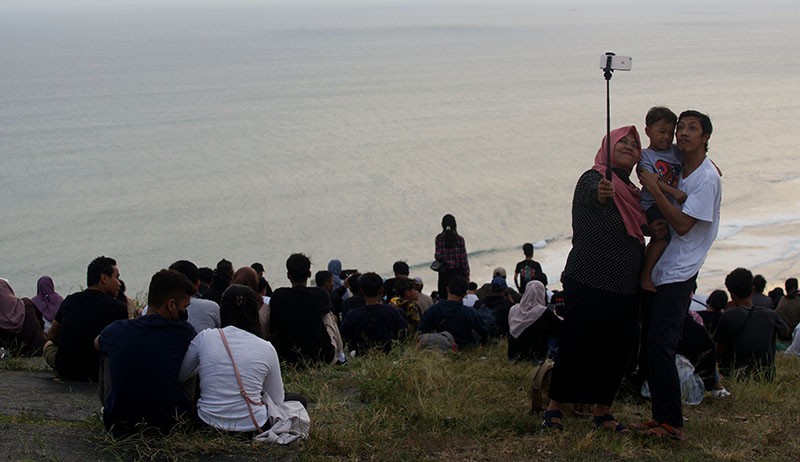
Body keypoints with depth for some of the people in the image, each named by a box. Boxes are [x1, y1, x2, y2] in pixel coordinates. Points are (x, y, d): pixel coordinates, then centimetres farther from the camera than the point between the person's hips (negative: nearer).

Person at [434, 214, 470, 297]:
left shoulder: (439, 238, -9)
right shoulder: (460, 239, -10)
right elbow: (464, 259, -7)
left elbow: (438, 257, -11)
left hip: (444, 273, 1)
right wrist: (466, 275, 1)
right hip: (457, 271, -1)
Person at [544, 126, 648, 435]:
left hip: (626, 289, 7)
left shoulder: (634, 194, 16)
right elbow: (592, 195, -32)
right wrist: (601, 194, -55)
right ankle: (554, 408, 8)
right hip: (589, 284, -7)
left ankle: (603, 412, 19)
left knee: (619, 350, 8)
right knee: (578, 346, -5)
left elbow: (642, 233, 29)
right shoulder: (593, 179, -7)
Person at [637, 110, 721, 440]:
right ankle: (661, 417, 16)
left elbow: (682, 225, -18)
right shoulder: (678, 171, 13)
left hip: (679, 275, -8)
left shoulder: (707, 178, -12)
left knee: (659, 345, -13)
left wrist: (654, 189, -16)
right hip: (659, 272, 8)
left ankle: (673, 424, -8)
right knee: (652, 347, 9)